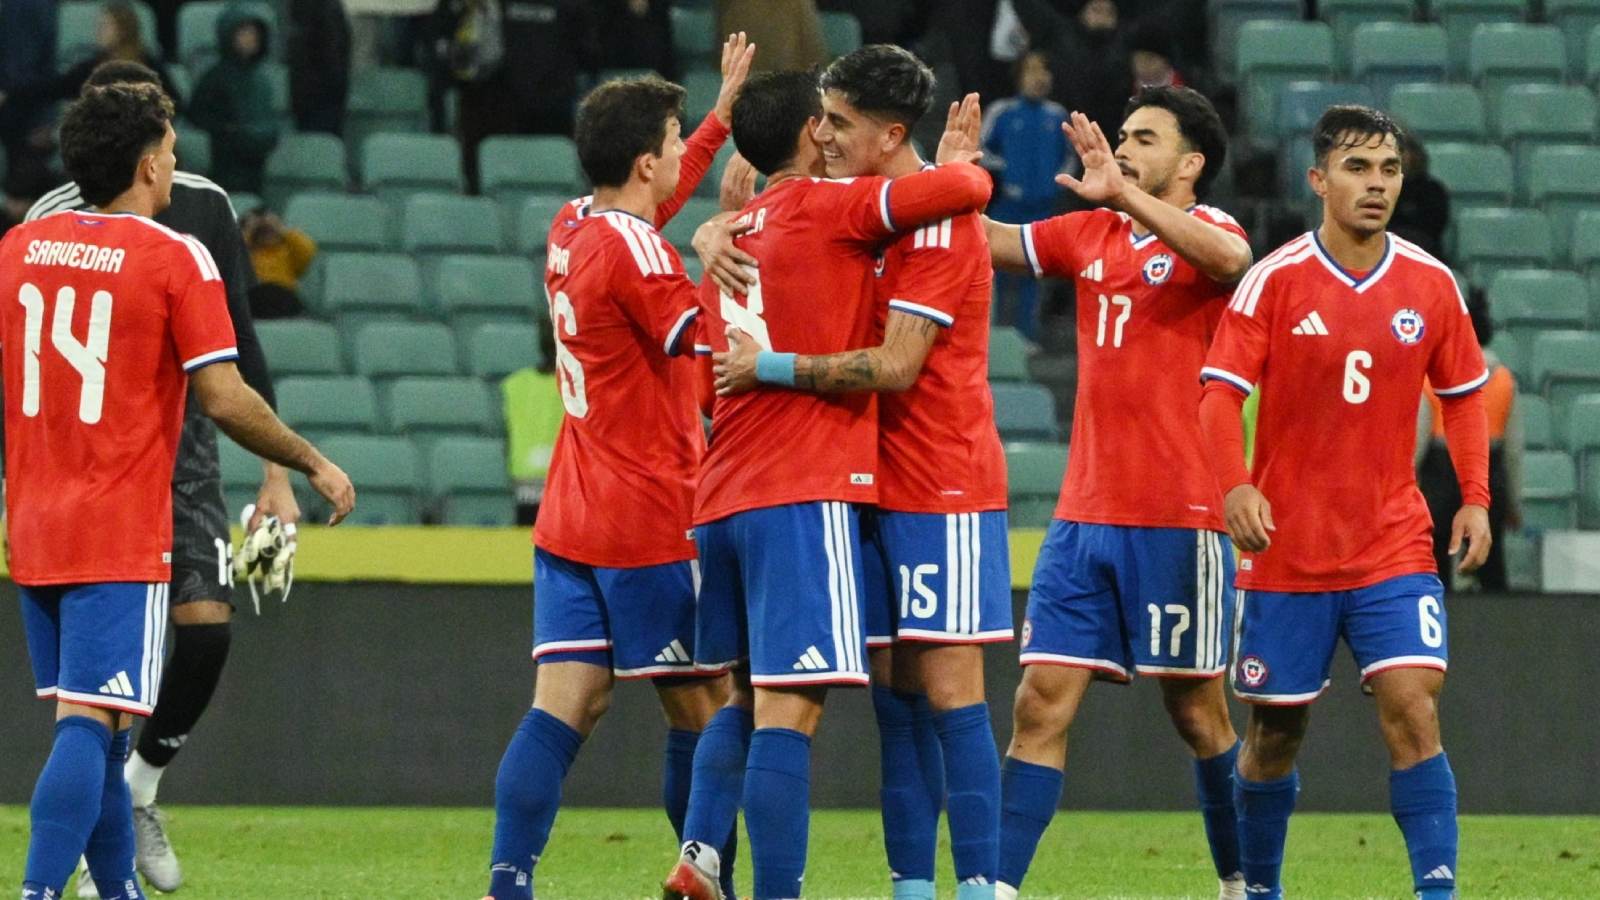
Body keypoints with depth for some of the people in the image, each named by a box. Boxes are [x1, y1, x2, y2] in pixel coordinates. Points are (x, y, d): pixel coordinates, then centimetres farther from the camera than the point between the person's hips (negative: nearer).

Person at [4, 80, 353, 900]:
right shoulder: (174, 258, -8)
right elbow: (224, 400, -11)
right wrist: (315, 466, 2)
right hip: (121, 539, -6)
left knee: (90, 728, 15)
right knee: (90, 724, -10)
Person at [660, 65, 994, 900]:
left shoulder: (733, 234, 18)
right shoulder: (827, 208, -4)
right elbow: (967, 188, -12)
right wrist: (958, 164, 9)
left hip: (722, 501, 8)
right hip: (805, 494, -8)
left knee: (743, 698, 16)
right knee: (788, 709, -11)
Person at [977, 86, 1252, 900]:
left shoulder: (1206, 231, -6)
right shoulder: (1089, 234, 13)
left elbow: (1227, 259, -29)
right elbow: (990, 240, 7)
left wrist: (1122, 194, -39)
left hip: (1179, 519, -5)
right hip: (1085, 517, 5)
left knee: (1198, 713, 5)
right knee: (1042, 703, -3)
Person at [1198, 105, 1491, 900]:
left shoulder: (1431, 285, 1)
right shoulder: (1275, 281, -7)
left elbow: (1463, 394, 12)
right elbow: (1219, 391, -10)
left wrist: (1475, 499, 1)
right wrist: (1236, 487, -25)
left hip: (1394, 544, 1)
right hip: (1287, 549, -1)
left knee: (1413, 709, -14)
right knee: (1276, 730, 7)